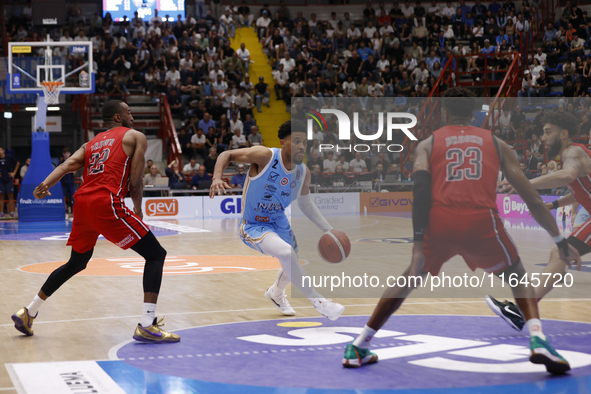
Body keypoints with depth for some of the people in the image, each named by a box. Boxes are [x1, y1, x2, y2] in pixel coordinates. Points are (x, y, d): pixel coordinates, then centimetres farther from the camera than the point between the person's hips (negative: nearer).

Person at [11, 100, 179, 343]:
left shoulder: (92, 143, 27)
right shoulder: (135, 137, 10)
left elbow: (68, 165, 7)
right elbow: (135, 182, 2)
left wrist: (45, 185, -8)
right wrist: (138, 209, 19)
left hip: (82, 202, 7)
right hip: (107, 203, -7)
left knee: (76, 264, 28)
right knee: (155, 254, 0)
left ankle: (28, 313, 31)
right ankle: (147, 325, -14)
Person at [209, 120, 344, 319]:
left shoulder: (303, 173, -9)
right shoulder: (265, 156, -26)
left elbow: (305, 203, 8)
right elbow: (227, 155, -18)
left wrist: (328, 229, 2)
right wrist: (217, 178, -37)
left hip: (278, 222, 7)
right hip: (253, 226, -7)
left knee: (293, 260, 26)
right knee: (286, 253, -31)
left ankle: (276, 293, 59)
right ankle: (318, 301, -20)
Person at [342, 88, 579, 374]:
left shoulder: (428, 144, 22)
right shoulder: (496, 143, 25)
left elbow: (420, 187, 1)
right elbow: (531, 198, 21)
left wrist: (419, 241, -6)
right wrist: (560, 241, 26)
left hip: (439, 222, 1)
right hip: (481, 221, -1)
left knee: (409, 280, 26)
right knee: (518, 277, 23)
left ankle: (358, 348, 26)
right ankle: (538, 341, -1)